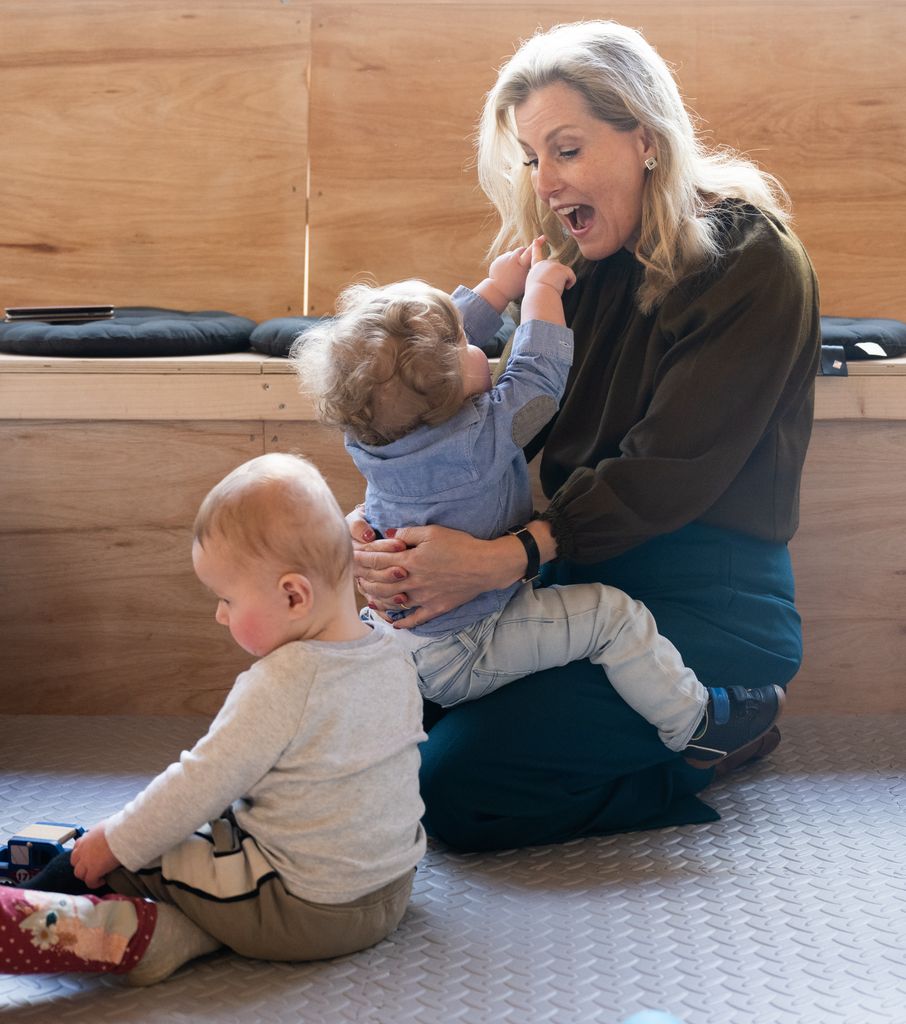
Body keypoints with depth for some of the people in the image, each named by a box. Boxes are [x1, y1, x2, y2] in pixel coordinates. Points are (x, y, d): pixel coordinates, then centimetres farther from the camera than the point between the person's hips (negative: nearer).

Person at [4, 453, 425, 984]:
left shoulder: (279, 686, -24)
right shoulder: (395, 655, -1)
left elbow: (199, 786, -19)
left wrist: (115, 841, -4)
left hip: (301, 913, -8)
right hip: (393, 895, 8)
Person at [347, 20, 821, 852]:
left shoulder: (750, 263, -14)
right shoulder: (566, 261, 7)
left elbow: (672, 467, -23)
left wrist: (508, 557, -34)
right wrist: (385, 525, -21)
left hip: (706, 609, -7)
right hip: (580, 576, 8)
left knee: (456, 790, -18)